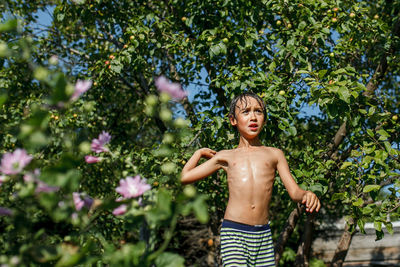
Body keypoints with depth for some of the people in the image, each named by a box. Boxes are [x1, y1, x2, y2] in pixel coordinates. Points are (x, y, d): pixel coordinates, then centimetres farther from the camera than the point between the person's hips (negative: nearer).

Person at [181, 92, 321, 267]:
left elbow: (294, 192, 9)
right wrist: (199, 152, 29)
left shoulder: (274, 154, 15)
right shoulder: (226, 157, 13)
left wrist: (307, 195, -13)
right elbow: (184, 177, 17)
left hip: (263, 234, 2)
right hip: (233, 232, -2)